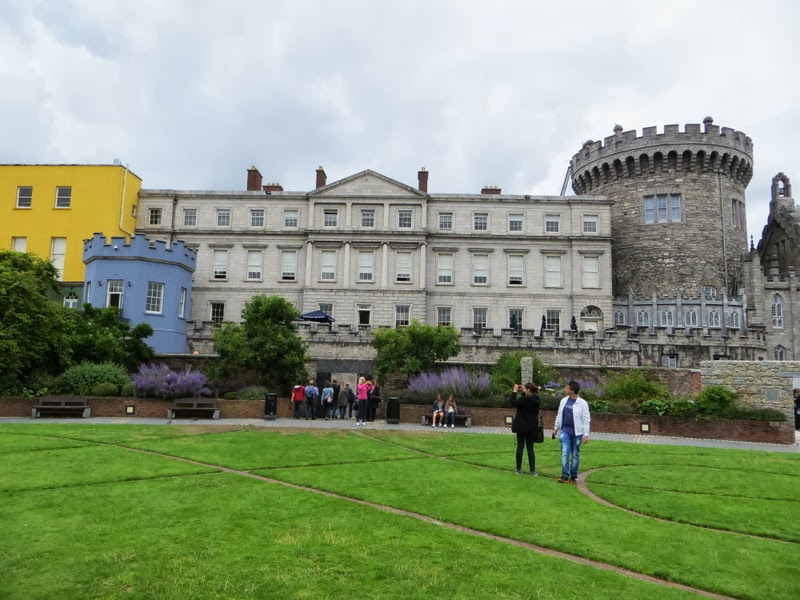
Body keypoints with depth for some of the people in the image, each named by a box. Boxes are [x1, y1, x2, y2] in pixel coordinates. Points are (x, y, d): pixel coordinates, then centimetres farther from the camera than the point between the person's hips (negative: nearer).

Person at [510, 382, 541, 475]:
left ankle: (518, 469, 11)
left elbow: (512, 402, -12)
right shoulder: (537, 400, 0)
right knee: (530, 449, 10)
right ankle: (533, 471, 7)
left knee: (520, 448, 6)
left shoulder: (524, 400, -20)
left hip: (522, 427, -5)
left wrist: (515, 391, -4)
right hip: (532, 428, 5)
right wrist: (522, 392, 11)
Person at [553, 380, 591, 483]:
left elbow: (586, 420, -7)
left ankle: (573, 477, 18)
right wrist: (556, 427, 19)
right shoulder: (564, 401, 6)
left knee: (575, 454, 7)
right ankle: (565, 476, -5)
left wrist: (586, 434, -11)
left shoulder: (582, 403, -8)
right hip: (565, 430, 3)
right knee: (565, 453, -7)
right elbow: (559, 415, 16)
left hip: (577, 432, -3)